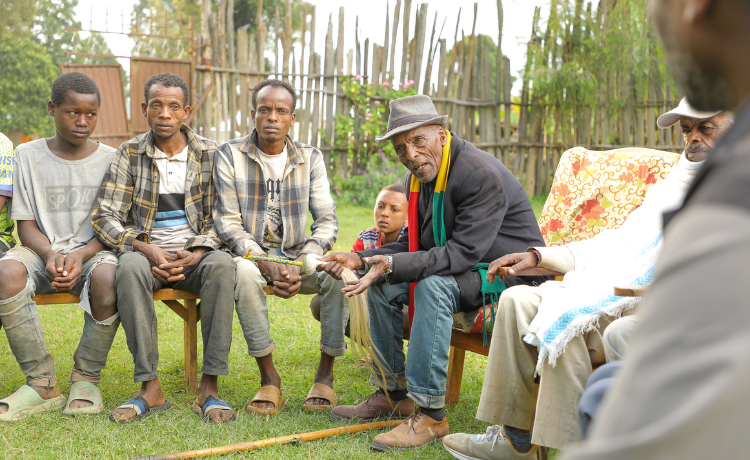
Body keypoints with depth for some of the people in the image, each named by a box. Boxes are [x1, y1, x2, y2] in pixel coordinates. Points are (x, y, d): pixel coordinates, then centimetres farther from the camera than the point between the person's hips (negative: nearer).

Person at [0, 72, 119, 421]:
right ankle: (42, 384, -21)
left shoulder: (110, 160, 5)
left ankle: (86, 379, -15)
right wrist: (50, 255, -17)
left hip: (93, 251, -1)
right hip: (43, 251, 1)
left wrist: (81, 255, -18)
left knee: (108, 277, -37)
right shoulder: (28, 155, 7)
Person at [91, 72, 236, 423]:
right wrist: (147, 249, -17)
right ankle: (150, 387, -31)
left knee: (222, 264, -35)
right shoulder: (129, 154, 4)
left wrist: (197, 253, -17)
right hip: (147, 252, 0)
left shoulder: (209, 155, 4)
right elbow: (104, 217, -1)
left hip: (195, 254, 0)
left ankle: (209, 387, -32)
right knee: (129, 267, -35)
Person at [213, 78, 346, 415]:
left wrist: (301, 264, -20)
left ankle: (325, 375, -11)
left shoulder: (310, 158, 5)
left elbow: (326, 221, -1)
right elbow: (228, 224, -8)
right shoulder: (229, 156, -1)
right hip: (252, 254, -2)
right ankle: (269, 379, -23)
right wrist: (268, 266, -22)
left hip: (299, 258, 2)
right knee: (245, 271, -37)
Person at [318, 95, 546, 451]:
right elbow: (415, 244, 9)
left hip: (510, 275, -9)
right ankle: (393, 394, 12)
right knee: (382, 286, 0)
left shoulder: (482, 174, -24)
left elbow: (464, 252, -31)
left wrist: (394, 264, -36)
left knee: (433, 285, -34)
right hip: (469, 272, 9)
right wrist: (360, 259, -6)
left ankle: (430, 414, -27)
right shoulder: (420, 176, 4)